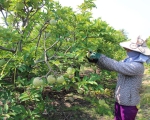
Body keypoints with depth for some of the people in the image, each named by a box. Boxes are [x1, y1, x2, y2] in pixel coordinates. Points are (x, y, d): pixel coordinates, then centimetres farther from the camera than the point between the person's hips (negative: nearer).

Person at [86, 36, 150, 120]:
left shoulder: (137, 66, -25)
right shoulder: (127, 61, 3)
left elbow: (116, 66, -32)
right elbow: (110, 66, 3)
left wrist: (100, 57, -27)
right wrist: (96, 60, -9)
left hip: (129, 103, -8)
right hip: (119, 100, 8)